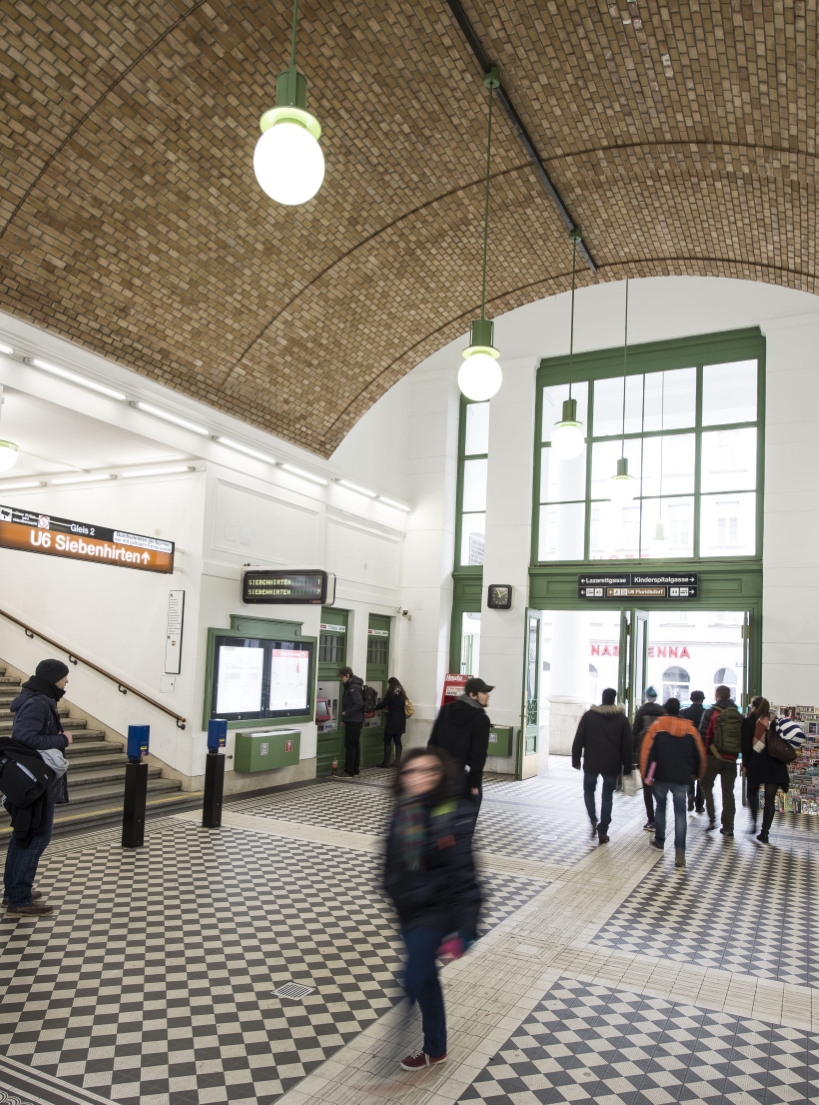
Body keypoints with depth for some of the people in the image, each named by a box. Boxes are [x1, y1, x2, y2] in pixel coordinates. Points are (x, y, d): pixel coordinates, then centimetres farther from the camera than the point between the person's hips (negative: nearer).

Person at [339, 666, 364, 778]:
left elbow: (359, 704, -25)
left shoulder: (353, 687, -17)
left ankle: (349, 771, -4)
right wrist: (345, 719, 14)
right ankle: (355, 769, 19)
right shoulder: (352, 685, 13)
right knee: (355, 745, 13)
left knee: (350, 746, -6)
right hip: (356, 720, 10)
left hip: (353, 721, -10)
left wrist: (346, 713, -18)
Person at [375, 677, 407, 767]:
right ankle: (397, 761, 10)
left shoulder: (391, 692, -9)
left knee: (387, 741, -1)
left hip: (392, 720, -7)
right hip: (401, 720, 7)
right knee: (398, 740, 10)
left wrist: (374, 706, 8)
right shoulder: (402, 693, 12)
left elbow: (383, 704, -9)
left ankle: (386, 762, -2)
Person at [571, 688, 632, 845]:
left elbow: (578, 740, -4)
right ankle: (603, 832, 7)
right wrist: (627, 767, 7)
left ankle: (593, 820, 0)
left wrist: (576, 760, 3)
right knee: (607, 797, 9)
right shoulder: (622, 719, 0)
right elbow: (627, 745, 1)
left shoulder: (589, 715, -4)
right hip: (612, 765, 1)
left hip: (591, 763, -1)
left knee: (589, 792, 18)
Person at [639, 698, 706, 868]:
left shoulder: (657, 727, -3)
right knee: (680, 812, 1)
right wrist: (697, 774, 22)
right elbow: (699, 754, 7)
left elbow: (647, 751, -9)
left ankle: (659, 841, 31)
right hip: (682, 778, 1)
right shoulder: (690, 729, 3)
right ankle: (680, 852, -9)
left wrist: (645, 773, -2)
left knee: (661, 807, 20)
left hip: (661, 776, -1)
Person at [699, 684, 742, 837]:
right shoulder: (738, 715, 5)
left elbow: (704, 735, -12)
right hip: (731, 758, 4)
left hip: (714, 757, -4)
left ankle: (712, 819, 1)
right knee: (728, 792, 9)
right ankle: (728, 827, 10)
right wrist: (739, 756, 16)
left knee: (707, 786, 12)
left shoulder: (711, 713, -8)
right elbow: (743, 738, 8)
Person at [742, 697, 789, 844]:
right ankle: (764, 833, 2)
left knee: (752, 793, 20)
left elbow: (746, 745, -6)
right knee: (770, 800, 5)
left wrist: (745, 764, 0)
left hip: (756, 764, -2)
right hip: (775, 765, 2)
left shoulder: (748, 722, -4)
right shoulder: (775, 721, 5)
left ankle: (754, 821, 5)